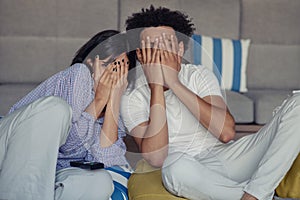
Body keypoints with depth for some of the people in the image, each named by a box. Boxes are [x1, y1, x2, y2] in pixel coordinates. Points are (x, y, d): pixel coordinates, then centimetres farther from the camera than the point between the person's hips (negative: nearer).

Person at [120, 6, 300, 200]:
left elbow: (226, 132, -16)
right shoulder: (133, 99, -3)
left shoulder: (199, 75, 2)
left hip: (230, 156, 3)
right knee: (176, 168, -42)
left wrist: (174, 82, -17)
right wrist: (156, 85, -20)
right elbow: (156, 158, -21)